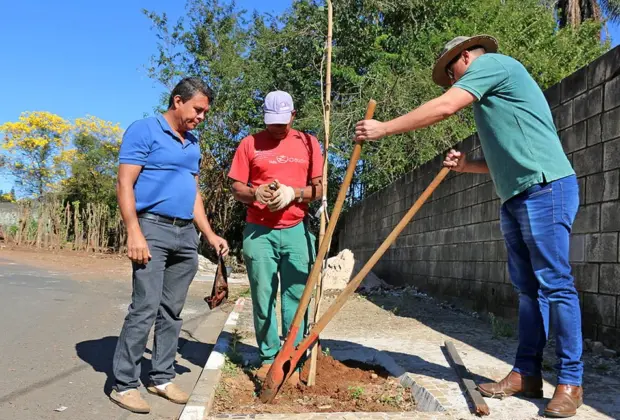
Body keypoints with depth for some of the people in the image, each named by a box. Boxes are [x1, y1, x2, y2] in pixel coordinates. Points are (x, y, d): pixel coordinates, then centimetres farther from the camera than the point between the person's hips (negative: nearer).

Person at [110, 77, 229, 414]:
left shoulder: (193, 145, 18)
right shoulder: (143, 130, -4)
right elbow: (125, 185, -11)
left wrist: (210, 235, 15)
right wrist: (134, 233, -19)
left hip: (187, 235, 7)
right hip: (153, 228, -7)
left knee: (172, 311, 10)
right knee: (145, 309, -9)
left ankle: (162, 378, 21)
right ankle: (123, 384, 4)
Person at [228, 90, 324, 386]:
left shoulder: (308, 143, 9)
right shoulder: (250, 144, 8)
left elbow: (320, 188, 5)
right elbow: (236, 188, 6)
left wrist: (293, 193, -12)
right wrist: (255, 193, -14)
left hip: (297, 231, 0)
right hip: (259, 232, 0)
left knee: (296, 298, 1)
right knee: (262, 298, 4)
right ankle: (268, 358, 17)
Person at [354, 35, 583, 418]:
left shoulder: (491, 62, -1)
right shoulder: (491, 94, 27)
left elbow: (443, 108, -13)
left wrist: (384, 129, -8)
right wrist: (467, 165, 12)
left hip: (546, 188, -10)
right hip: (516, 197, 10)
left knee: (554, 283, -7)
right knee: (528, 287, 8)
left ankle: (571, 382, 1)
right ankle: (526, 373, 14)